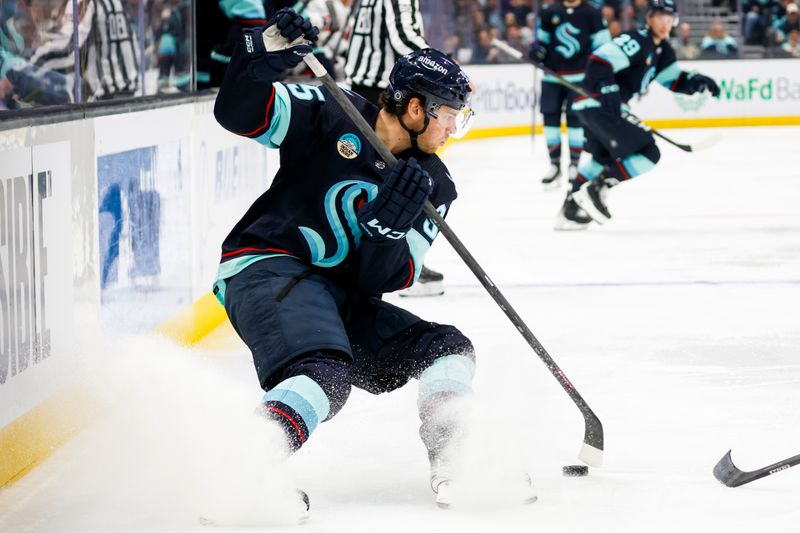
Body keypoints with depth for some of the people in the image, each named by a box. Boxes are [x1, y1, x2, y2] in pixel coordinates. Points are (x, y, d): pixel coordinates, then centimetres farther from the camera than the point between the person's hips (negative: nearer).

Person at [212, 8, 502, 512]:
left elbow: (383, 280, 0)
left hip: (341, 297, 7)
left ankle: (454, 468, -8)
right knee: (325, 376, -34)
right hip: (266, 267, -7)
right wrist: (264, 55, -29)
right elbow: (237, 112, -12)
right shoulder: (331, 116, -4)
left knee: (448, 349, 0)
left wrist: (390, 223, -20)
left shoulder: (432, 186, 8)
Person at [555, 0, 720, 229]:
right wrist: (608, 91, -33)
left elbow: (674, 80, 20)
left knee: (603, 155, 33)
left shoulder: (660, 49, 15)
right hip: (598, 105, -11)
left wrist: (696, 81, 3)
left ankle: (570, 209, 43)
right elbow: (599, 61, -25)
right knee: (648, 153, -13)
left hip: (592, 106, 11)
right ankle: (594, 191, -12)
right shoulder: (636, 41, -16)